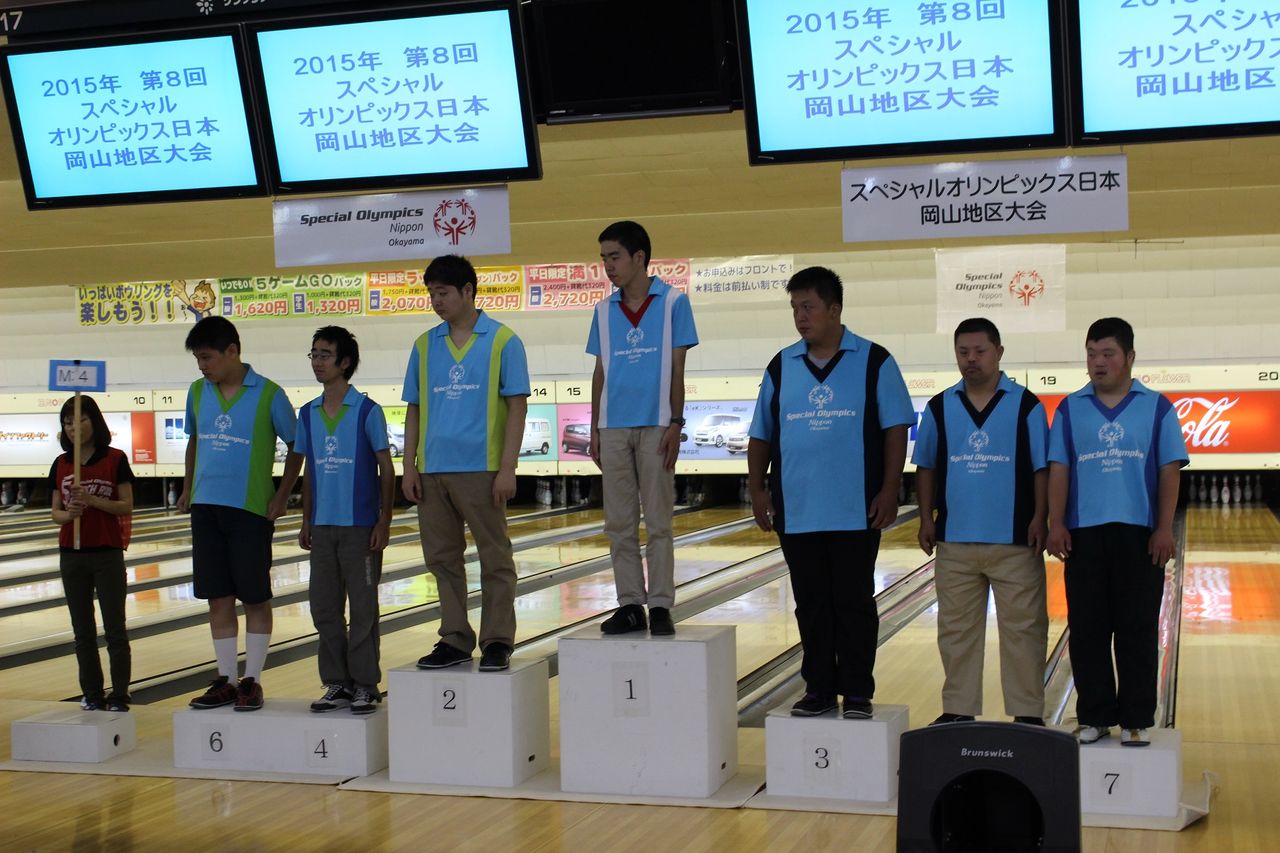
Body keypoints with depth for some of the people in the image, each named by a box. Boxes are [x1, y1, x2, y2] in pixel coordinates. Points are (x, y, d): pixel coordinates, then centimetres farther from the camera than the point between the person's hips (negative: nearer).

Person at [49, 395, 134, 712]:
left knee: (115, 629, 0)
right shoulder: (60, 464, 6)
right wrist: (67, 514, -17)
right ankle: (92, 694, 16)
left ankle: (119, 695, 6)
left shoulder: (115, 459, -5)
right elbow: (56, 512, 6)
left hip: (108, 554, -4)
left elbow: (126, 507, -7)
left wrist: (92, 500, -21)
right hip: (71, 555, 4)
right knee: (82, 630, 8)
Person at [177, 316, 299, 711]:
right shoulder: (198, 392, 6)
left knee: (255, 597, 2)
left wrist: (282, 495, -4)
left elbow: (296, 445, 0)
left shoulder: (268, 395, -8)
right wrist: (188, 487, 16)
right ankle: (226, 680, 16)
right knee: (218, 598, 7)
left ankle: (252, 681, 11)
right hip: (206, 508, 4)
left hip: (251, 510, -4)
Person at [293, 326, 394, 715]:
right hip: (323, 526, 5)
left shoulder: (367, 412, -6)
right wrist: (306, 523, 11)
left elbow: (386, 470, -5)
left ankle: (365, 685, 9)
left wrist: (384, 522, -10)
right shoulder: (308, 414, 8)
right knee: (324, 607, 7)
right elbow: (309, 473, 14)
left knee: (363, 607, 1)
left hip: (360, 526, -5)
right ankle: (337, 683, 17)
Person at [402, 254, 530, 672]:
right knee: (442, 559, 9)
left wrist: (507, 468, -11)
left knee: (495, 560, 1)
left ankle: (497, 641, 9)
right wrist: (409, 467, 5)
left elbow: (517, 406, -5)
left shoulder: (502, 341, -2)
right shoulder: (425, 346, 10)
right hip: (433, 471, 5)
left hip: (480, 469, -4)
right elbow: (414, 410, 12)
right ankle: (455, 640, 18)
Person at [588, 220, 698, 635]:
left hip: (655, 427, -4)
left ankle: (660, 607, 6)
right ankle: (630, 604, 12)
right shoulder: (604, 311, 9)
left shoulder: (673, 303, -2)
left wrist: (676, 424, -8)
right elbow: (600, 373, 12)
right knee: (619, 524, 5)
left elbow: (677, 370, -3)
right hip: (614, 429, 4)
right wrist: (595, 429, 8)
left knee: (658, 523, 1)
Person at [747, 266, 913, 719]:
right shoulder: (782, 367, 8)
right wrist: (757, 488, 3)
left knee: (854, 604, 3)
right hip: (797, 512, 3)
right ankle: (819, 689, 18)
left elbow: (895, 428, -2)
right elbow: (761, 435, 12)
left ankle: (857, 693, 12)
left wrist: (889, 490, -9)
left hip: (855, 512, -3)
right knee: (811, 606, 9)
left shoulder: (874, 362, -1)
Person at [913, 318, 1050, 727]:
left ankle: (1027, 712, 9)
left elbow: (1042, 468, 0)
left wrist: (1040, 519, -8)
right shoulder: (940, 408, 7)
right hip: (955, 541, 3)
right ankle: (958, 709, 16)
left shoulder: (1026, 405, 0)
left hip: (1014, 541, -2)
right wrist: (926, 519, 3)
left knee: (1022, 629, 1)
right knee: (956, 631, 8)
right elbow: (925, 468, 11)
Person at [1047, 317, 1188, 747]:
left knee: (1137, 630, 2)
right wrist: (1056, 525, -5)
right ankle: (1094, 716, 14)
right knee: (1087, 631, 4)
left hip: (1138, 535, -1)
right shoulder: (1070, 410, 8)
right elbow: (1058, 470, 5)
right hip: (1085, 534, 1)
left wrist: (1164, 529, -5)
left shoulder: (1157, 408, 5)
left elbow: (1169, 471, 2)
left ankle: (1136, 720, 10)